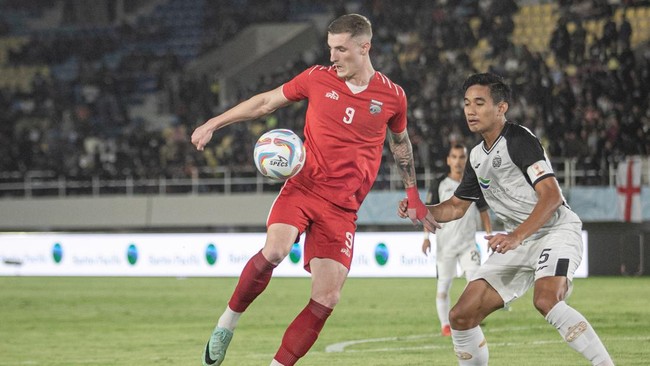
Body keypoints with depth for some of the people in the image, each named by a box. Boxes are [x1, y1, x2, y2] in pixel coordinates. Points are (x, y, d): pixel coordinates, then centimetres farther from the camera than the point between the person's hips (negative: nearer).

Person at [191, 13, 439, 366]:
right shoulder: (318, 78, 1)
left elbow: (401, 142, 21)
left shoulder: (392, 96, 3)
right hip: (302, 188, -1)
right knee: (274, 251, -29)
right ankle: (227, 322, -8)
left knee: (327, 299, -7)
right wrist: (214, 123, 9)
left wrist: (413, 196, 26)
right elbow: (266, 101, 13)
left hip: (342, 208, 1)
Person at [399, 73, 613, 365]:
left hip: (556, 230, -8)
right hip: (518, 242, 8)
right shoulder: (477, 156, 13)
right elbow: (456, 206, 24)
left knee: (546, 300, -37)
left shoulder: (519, 139, -13)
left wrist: (516, 237, -33)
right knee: (461, 316, -1)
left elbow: (551, 196, -22)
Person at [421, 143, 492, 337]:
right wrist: (426, 237, -7)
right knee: (443, 284, 1)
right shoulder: (439, 184, 1)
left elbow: (483, 212, 12)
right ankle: (445, 325, 10)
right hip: (445, 242, -1)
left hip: (468, 242, 1)